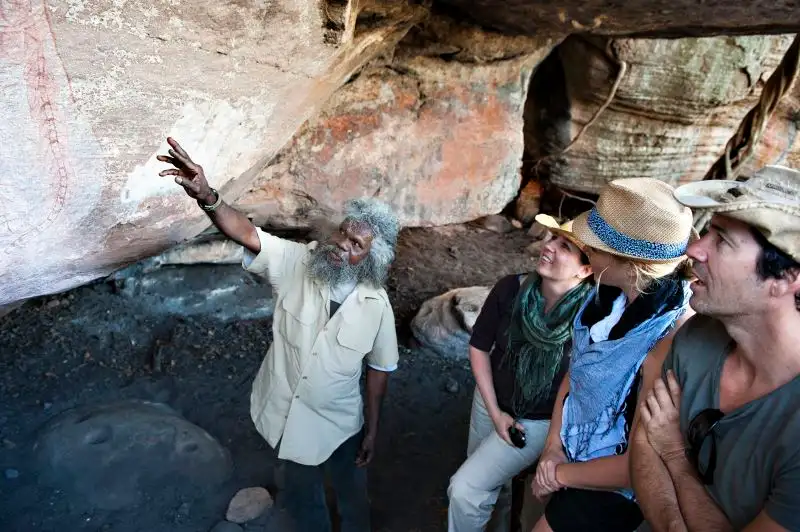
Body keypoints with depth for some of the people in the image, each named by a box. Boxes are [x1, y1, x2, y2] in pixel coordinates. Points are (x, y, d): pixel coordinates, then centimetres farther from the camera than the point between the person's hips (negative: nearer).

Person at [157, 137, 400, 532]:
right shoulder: (297, 263, -19)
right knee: (302, 495, 26)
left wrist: (372, 429, -1)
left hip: (338, 422, -1)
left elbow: (380, 368, -8)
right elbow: (247, 234, -34)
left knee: (352, 493, 25)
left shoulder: (376, 304, -20)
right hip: (286, 414, 1)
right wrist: (206, 197, -53)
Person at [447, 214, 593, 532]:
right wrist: (495, 412, -7)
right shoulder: (510, 289, -19)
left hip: (540, 421, -4)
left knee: (465, 489, -6)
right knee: (489, 482, 24)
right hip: (491, 401, 4)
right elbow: (479, 347, -7)